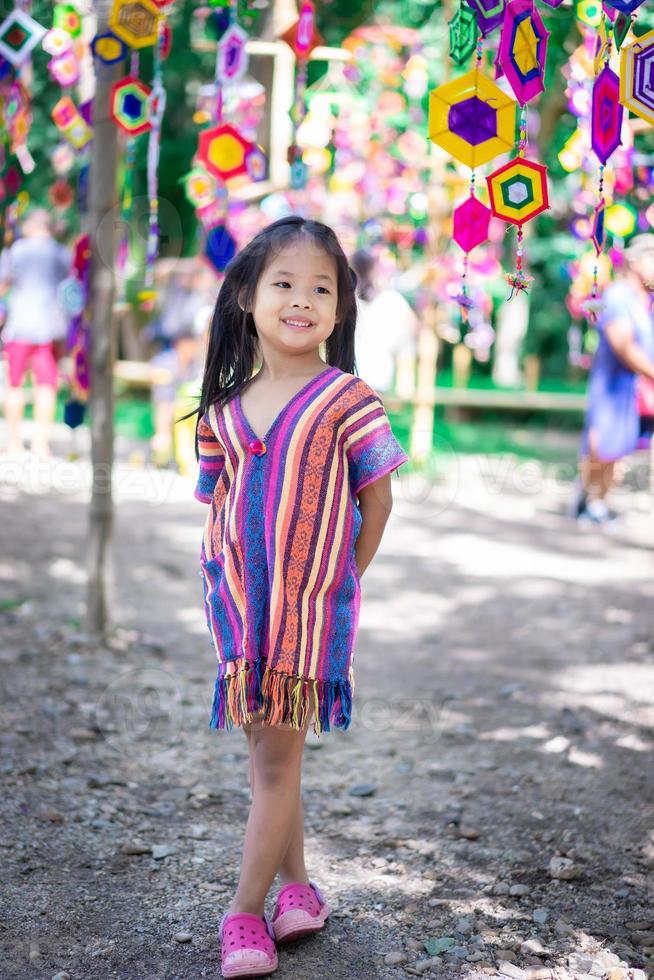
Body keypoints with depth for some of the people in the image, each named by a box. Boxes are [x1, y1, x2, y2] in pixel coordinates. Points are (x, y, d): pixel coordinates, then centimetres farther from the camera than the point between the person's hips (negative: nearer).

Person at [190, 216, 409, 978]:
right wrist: (220, 587, 5)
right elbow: (219, 506, 13)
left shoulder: (346, 399, -8)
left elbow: (376, 497, -1)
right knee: (265, 750, 12)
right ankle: (296, 887, 28)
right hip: (241, 602, 4)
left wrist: (342, 581, 0)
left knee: (277, 755, -1)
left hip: (311, 603, -4)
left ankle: (245, 911, 9)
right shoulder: (223, 411, 4)